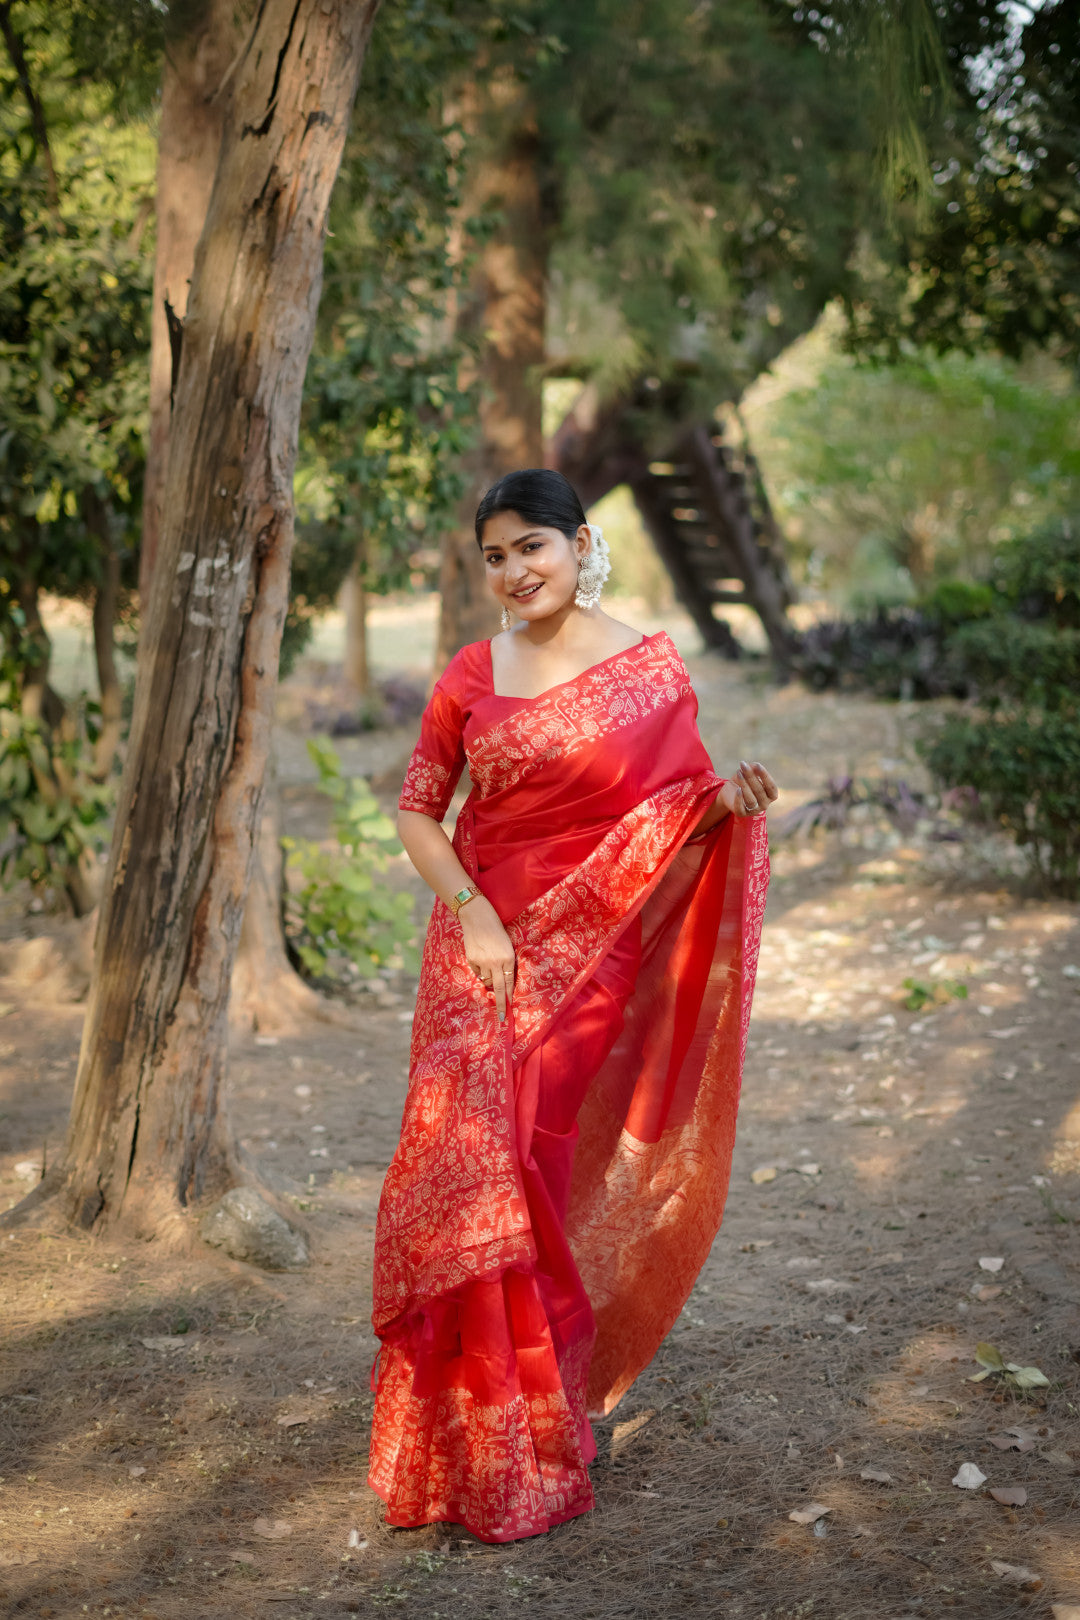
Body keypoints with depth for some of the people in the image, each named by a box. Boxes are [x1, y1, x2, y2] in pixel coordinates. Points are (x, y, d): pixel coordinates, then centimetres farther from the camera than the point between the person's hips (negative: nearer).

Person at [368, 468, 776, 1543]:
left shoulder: (650, 668, -1)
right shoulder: (472, 675, 4)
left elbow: (678, 812, 5)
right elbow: (416, 812, 6)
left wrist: (730, 801, -17)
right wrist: (472, 912, -9)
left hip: (595, 956, -1)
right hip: (484, 950, 2)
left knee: (559, 1180, 3)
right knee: (474, 1171, -3)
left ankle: (547, 1418, 22)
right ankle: (470, 1444, 11)